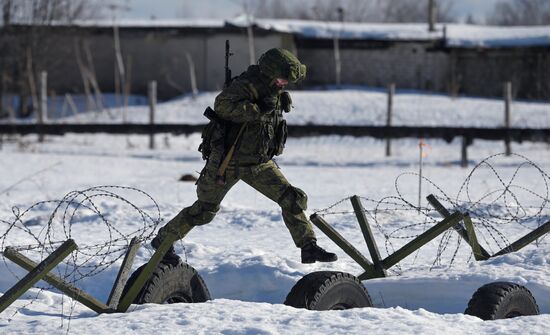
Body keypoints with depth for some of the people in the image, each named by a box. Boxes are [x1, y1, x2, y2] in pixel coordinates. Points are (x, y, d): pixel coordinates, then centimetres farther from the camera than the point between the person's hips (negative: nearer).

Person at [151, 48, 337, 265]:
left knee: (291, 199, -4)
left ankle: (309, 248, 1)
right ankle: (163, 240, 22)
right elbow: (223, 105, -39)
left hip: (259, 163, 7)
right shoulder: (246, 85, -21)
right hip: (228, 161, -7)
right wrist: (258, 109, -37)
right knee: (203, 211, 4)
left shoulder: (274, 92, 6)